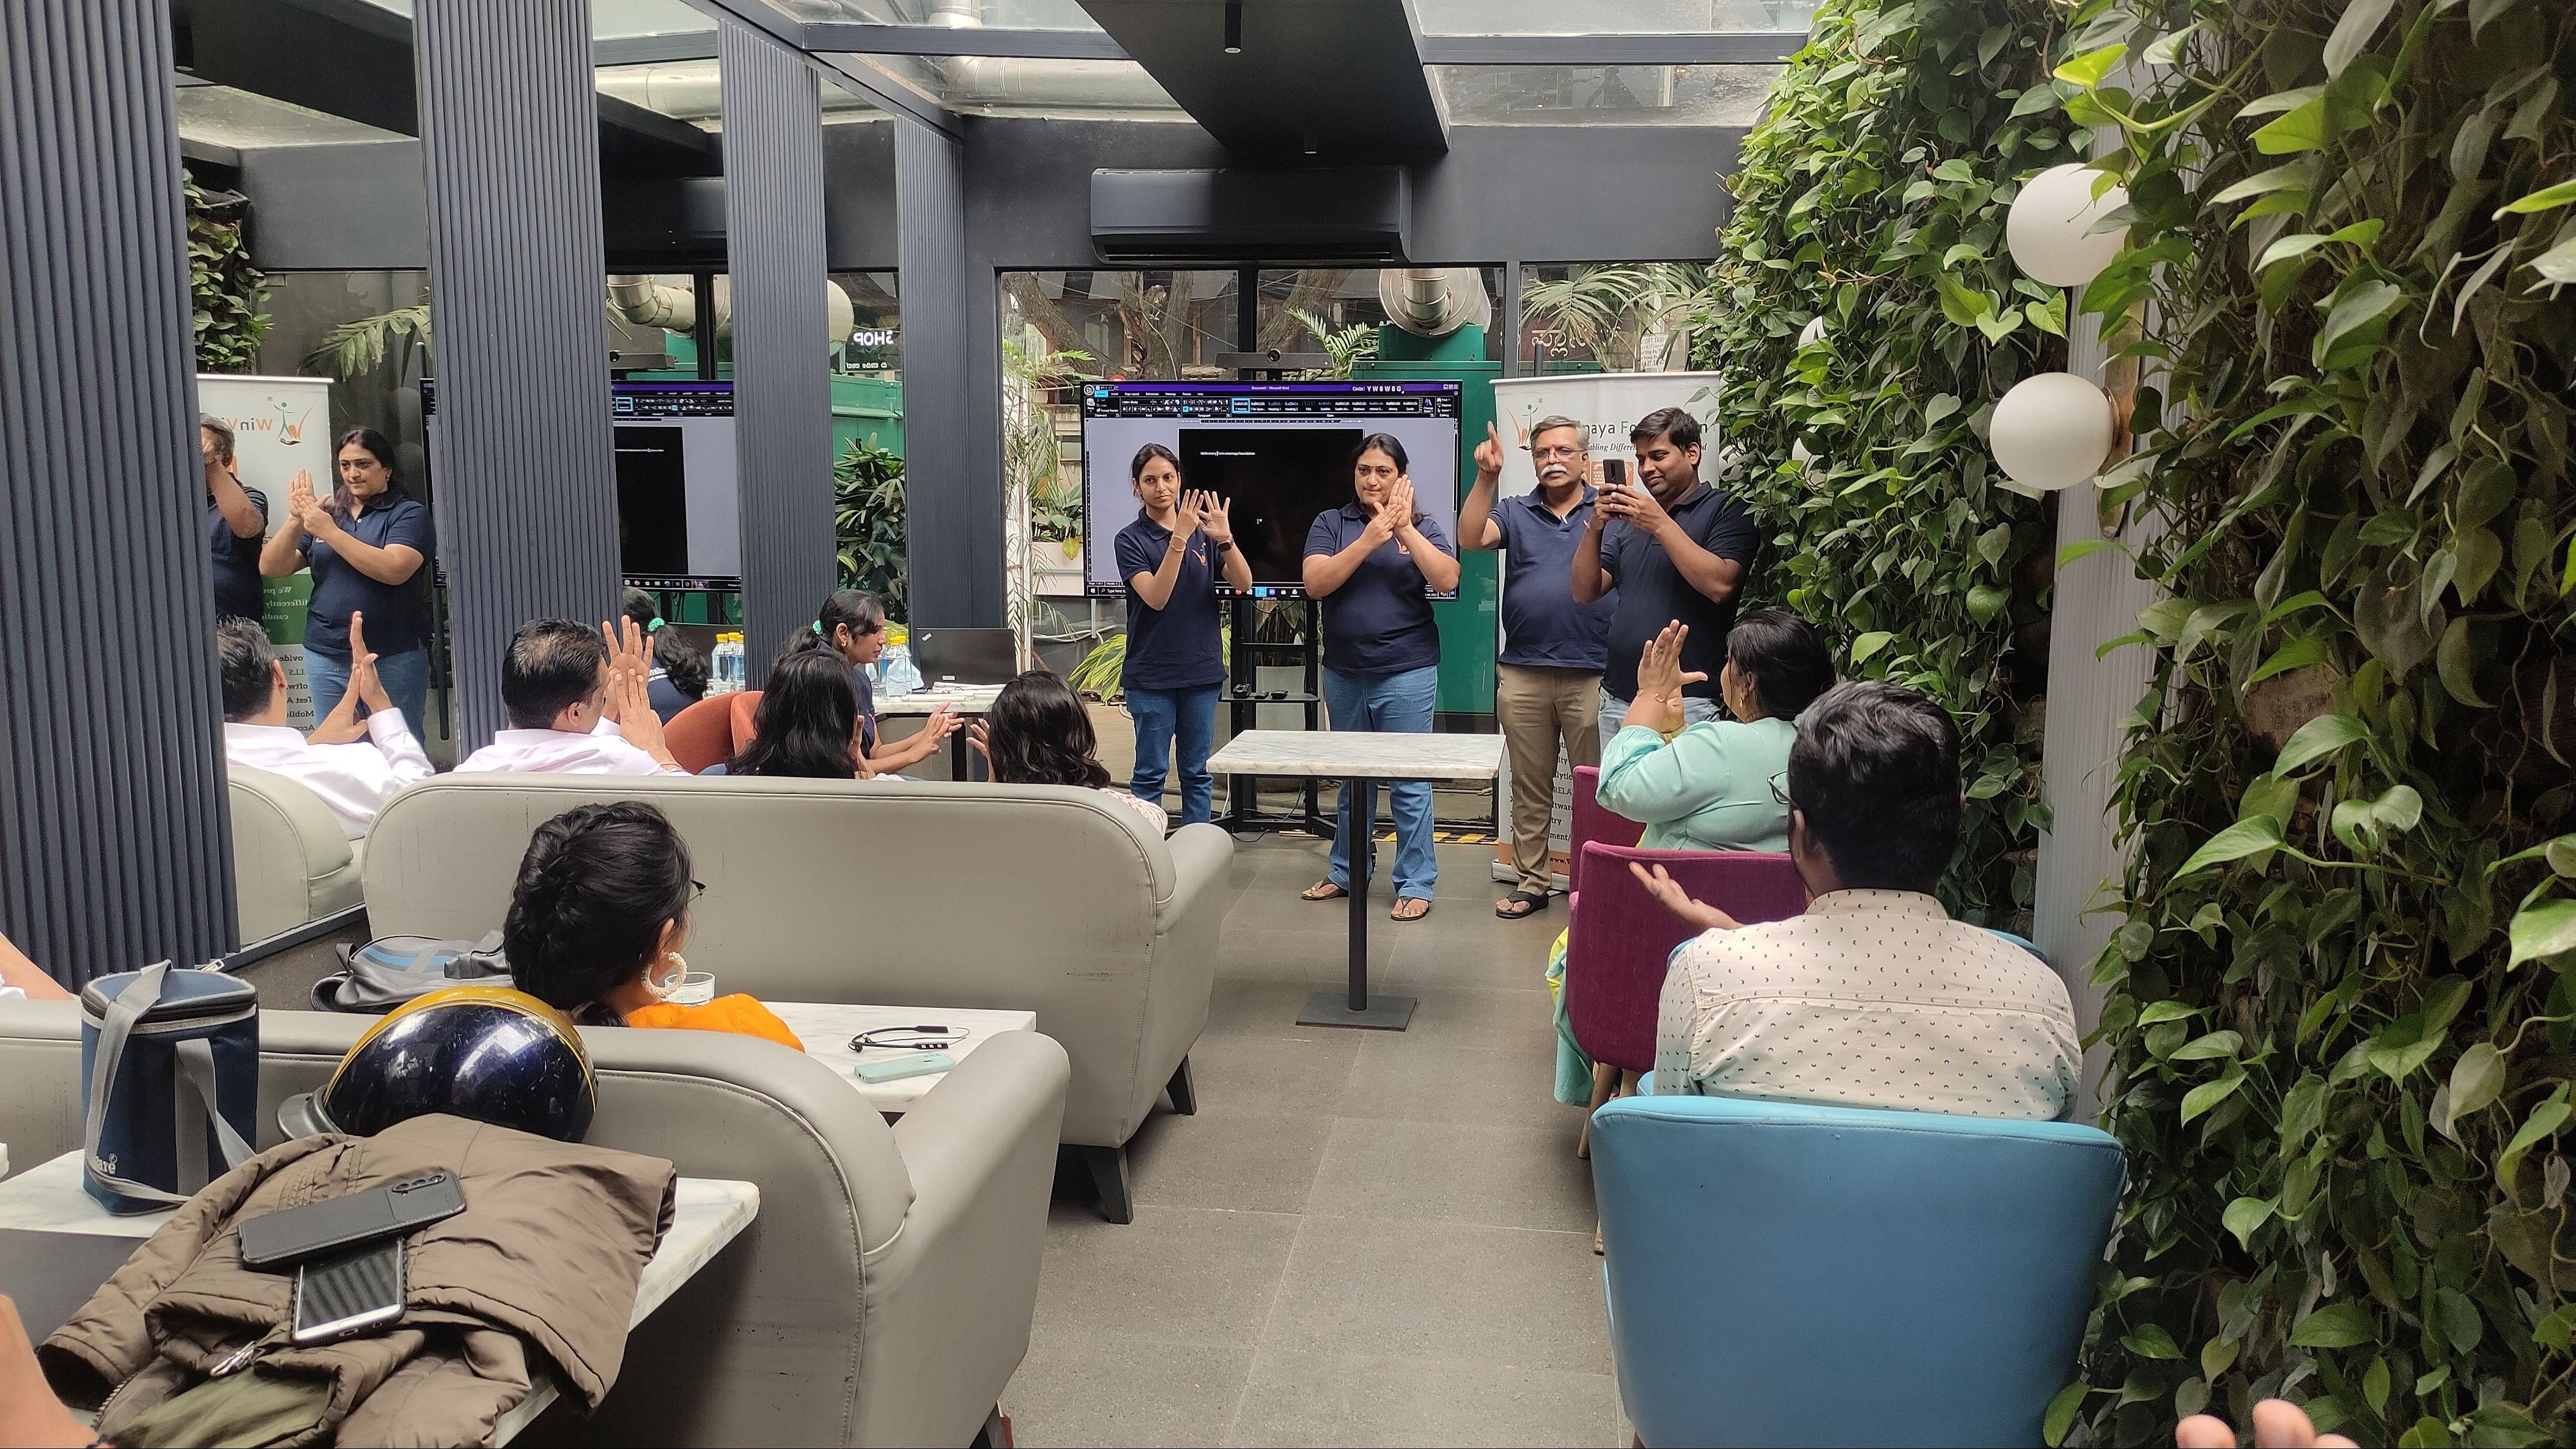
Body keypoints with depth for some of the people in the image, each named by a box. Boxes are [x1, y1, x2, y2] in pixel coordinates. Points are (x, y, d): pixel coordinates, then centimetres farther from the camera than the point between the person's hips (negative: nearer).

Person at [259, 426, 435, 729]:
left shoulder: (410, 513, 0)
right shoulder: (326, 513, 14)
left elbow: (394, 570, -19)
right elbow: (271, 568, 8)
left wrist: (329, 531, -16)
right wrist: (296, 520, -8)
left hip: (392, 659, -4)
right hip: (326, 656, 5)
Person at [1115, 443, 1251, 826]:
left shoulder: (1202, 529, 5)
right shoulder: (1131, 539, -5)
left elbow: (1243, 582, -6)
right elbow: (1156, 597, -19)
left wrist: (1225, 539, -23)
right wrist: (1179, 538, -27)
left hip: (1202, 669, 3)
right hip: (1151, 675, -3)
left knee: (1198, 772, 10)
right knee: (1150, 773, 3)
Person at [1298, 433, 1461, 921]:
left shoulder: (1422, 525, 1)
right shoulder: (1331, 524, 3)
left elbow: (1447, 580, -14)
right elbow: (1315, 584, -12)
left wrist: (1406, 528, -21)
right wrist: (1370, 539, -20)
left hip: (1407, 673, -2)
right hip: (1344, 674, 3)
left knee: (1410, 783, -1)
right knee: (1351, 779, 15)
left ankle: (1416, 884, 8)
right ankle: (1345, 872, 28)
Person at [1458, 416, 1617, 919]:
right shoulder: (1514, 513, 12)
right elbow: (1470, 538, -7)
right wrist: (1486, 478, -16)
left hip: (1593, 673, -2)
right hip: (1523, 674, 3)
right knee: (1529, 787, 10)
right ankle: (1531, 883, 19)